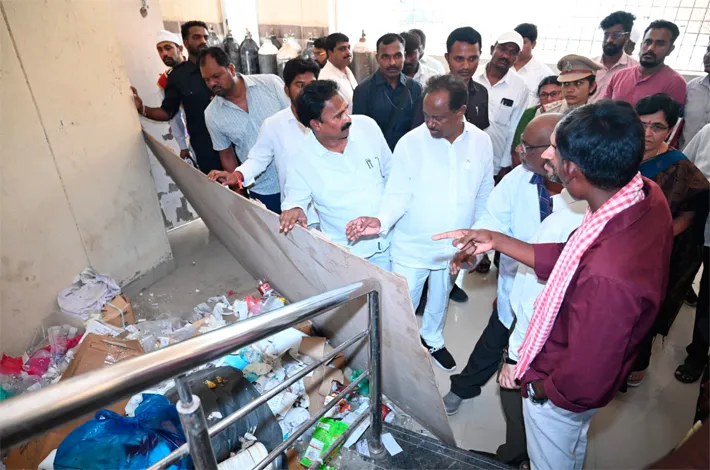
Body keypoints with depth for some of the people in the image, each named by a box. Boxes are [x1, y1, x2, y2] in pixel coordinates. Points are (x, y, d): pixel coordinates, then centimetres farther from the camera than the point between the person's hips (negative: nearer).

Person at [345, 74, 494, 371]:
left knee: (440, 299, 26)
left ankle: (432, 339, 54)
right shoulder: (410, 143, -18)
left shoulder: (481, 142, -9)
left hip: (453, 246, 4)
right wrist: (381, 221, -36)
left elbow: (484, 194, 2)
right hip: (412, 246, -3)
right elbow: (398, 195, -17)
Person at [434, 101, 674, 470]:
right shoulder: (646, 193, -20)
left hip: (560, 394, -8)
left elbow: (583, 385, -32)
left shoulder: (608, 277, -47)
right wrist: (496, 241, -7)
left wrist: (540, 386, -12)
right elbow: (571, 257, -5)